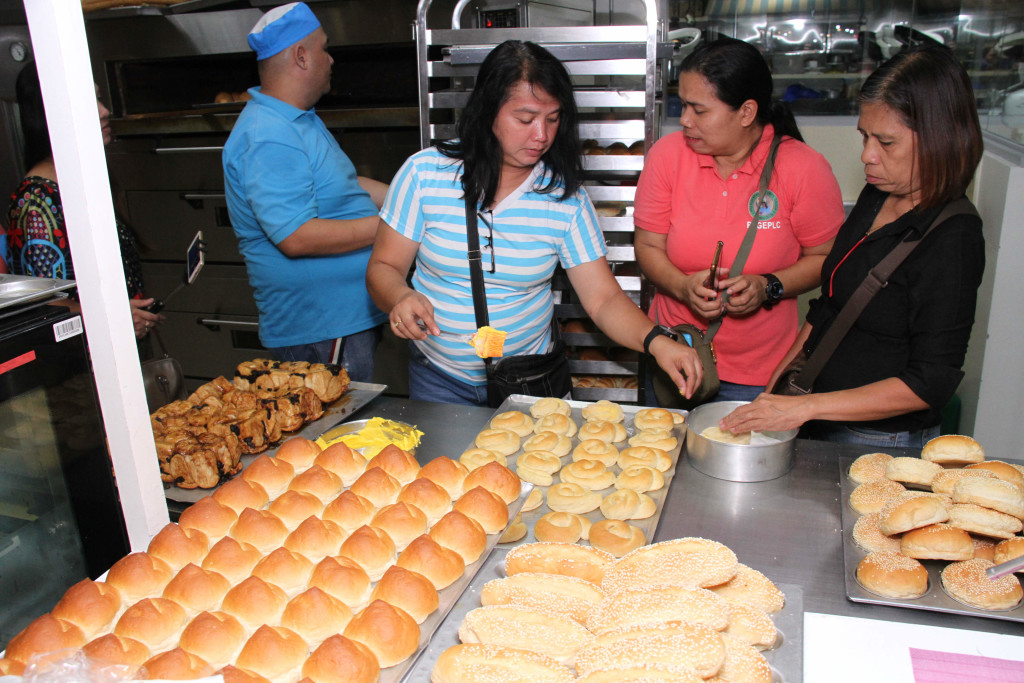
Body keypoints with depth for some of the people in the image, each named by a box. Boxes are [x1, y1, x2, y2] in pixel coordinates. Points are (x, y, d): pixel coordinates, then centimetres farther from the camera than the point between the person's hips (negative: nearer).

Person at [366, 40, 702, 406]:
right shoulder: (424, 172, -12)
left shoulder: (566, 196, -10)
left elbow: (603, 299, -10)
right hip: (437, 375, 0)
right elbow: (383, 267, -6)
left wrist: (656, 342, -28)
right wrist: (400, 298, -29)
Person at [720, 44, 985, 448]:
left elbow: (930, 384, -21)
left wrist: (805, 407, -26)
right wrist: (785, 368, 9)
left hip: (882, 441, -6)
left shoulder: (953, 239, -20)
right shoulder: (876, 197, 2)